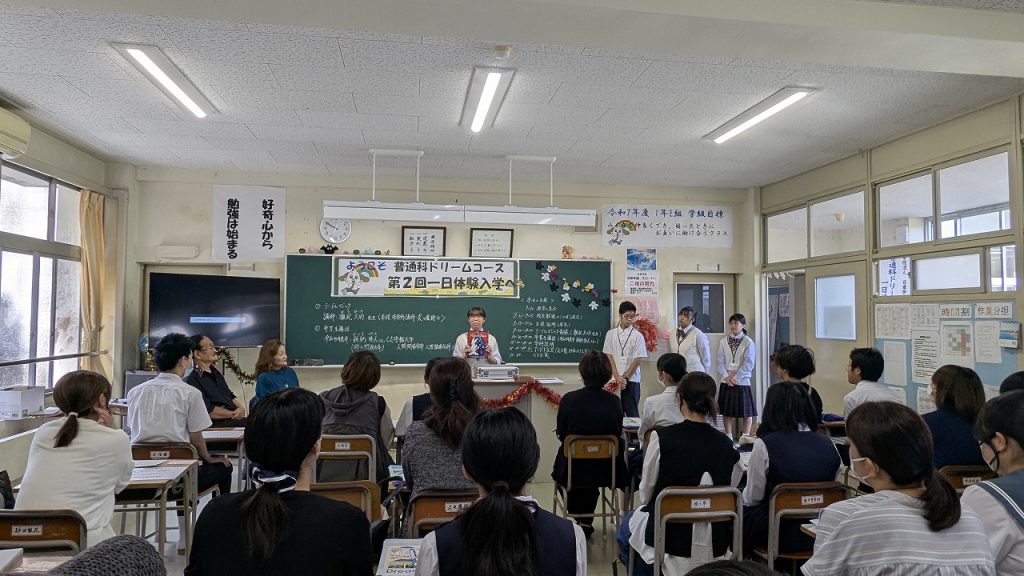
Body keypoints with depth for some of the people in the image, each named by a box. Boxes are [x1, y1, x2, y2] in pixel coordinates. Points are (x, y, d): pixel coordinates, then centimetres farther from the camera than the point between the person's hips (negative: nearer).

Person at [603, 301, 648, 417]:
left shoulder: (637, 336, -2)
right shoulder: (611, 334, 4)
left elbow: (637, 360, -5)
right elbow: (609, 356, 2)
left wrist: (625, 377, -9)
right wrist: (617, 377, -8)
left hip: (632, 380, -2)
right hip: (614, 380, 2)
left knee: (632, 412, 0)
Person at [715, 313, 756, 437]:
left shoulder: (748, 342, -5)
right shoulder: (723, 341, 4)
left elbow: (748, 364, -9)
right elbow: (720, 361, 3)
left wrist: (735, 377, -12)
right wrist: (726, 376, -9)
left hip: (742, 381, -3)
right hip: (726, 381, 3)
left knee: (746, 412, 2)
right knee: (726, 411, 9)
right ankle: (728, 436, 21)